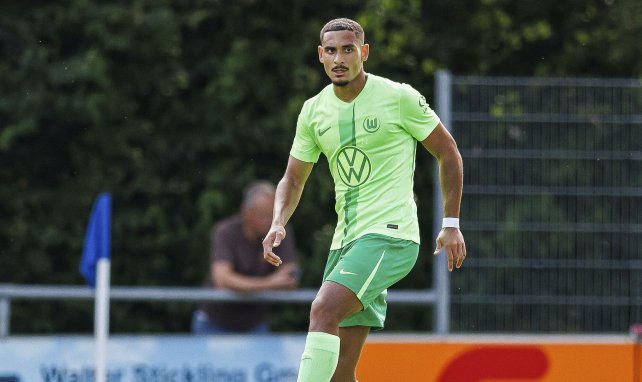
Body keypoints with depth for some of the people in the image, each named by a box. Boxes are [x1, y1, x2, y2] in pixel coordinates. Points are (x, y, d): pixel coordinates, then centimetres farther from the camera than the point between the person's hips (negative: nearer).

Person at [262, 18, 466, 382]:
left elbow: (448, 152, 4)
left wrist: (452, 224, 3)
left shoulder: (399, 97, -5)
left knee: (323, 310, -27)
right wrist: (279, 223, -2)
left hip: (391, 233, -6)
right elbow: (294, 178, 18)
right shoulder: (314, 111, 9)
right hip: (345, 240, 6)